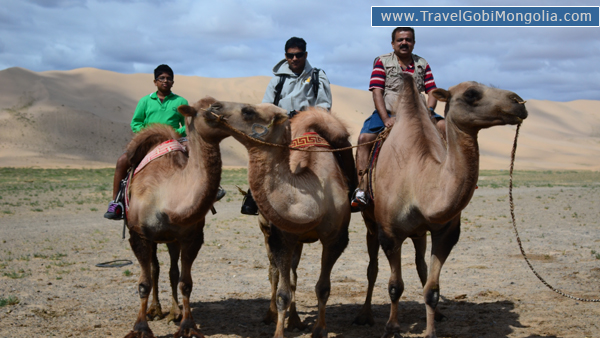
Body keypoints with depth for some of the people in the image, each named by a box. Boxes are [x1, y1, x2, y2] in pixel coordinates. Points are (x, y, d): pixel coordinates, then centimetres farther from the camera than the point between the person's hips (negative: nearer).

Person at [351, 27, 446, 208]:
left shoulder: (422, 64, 15)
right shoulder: (382, 61, 6)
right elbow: (377, 92, -5)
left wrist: (427, 112, -12)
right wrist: (386, 119, -18)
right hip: (387, 113, -2)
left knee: (443, 125, -21)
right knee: (364, 138, -26)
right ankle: (361, 188, -26)